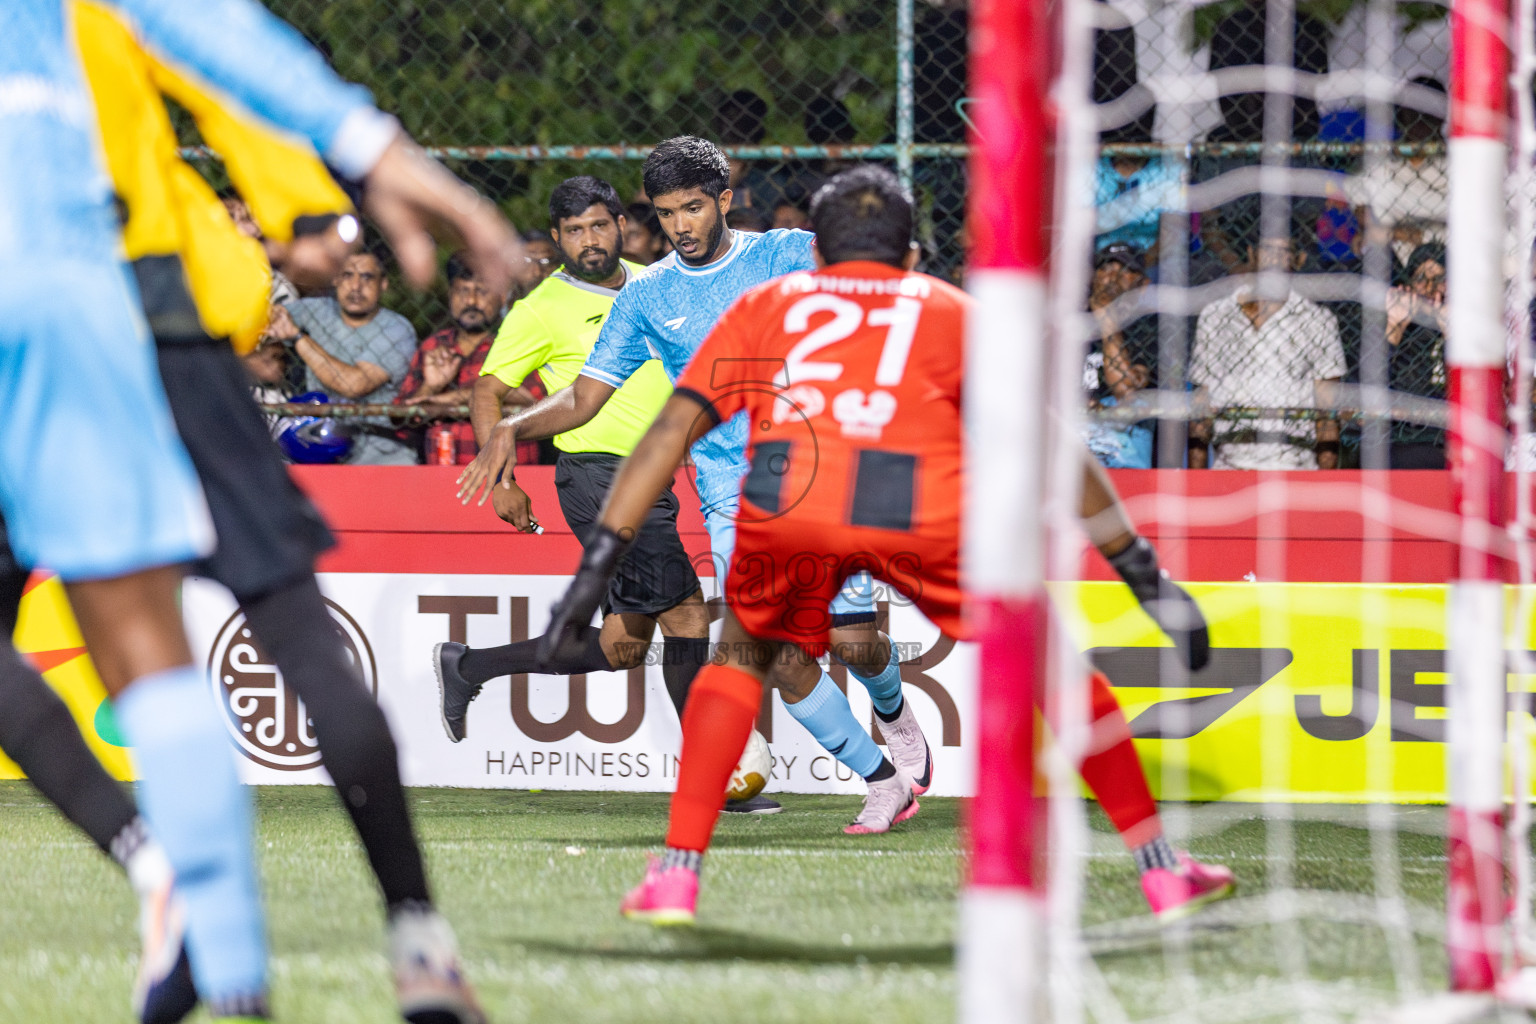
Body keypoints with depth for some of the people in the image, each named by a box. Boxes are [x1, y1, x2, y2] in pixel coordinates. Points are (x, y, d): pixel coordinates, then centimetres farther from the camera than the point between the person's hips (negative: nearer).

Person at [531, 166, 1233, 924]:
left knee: (740, 659, 28)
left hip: (784, 502, 1)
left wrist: (602, 559, 19)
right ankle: (1163, 873, 17)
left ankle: (676, 876, 18)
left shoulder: (767, 304, 31)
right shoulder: (952, 310, 29)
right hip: (920, 512, -1)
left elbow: (673, 427, 21)